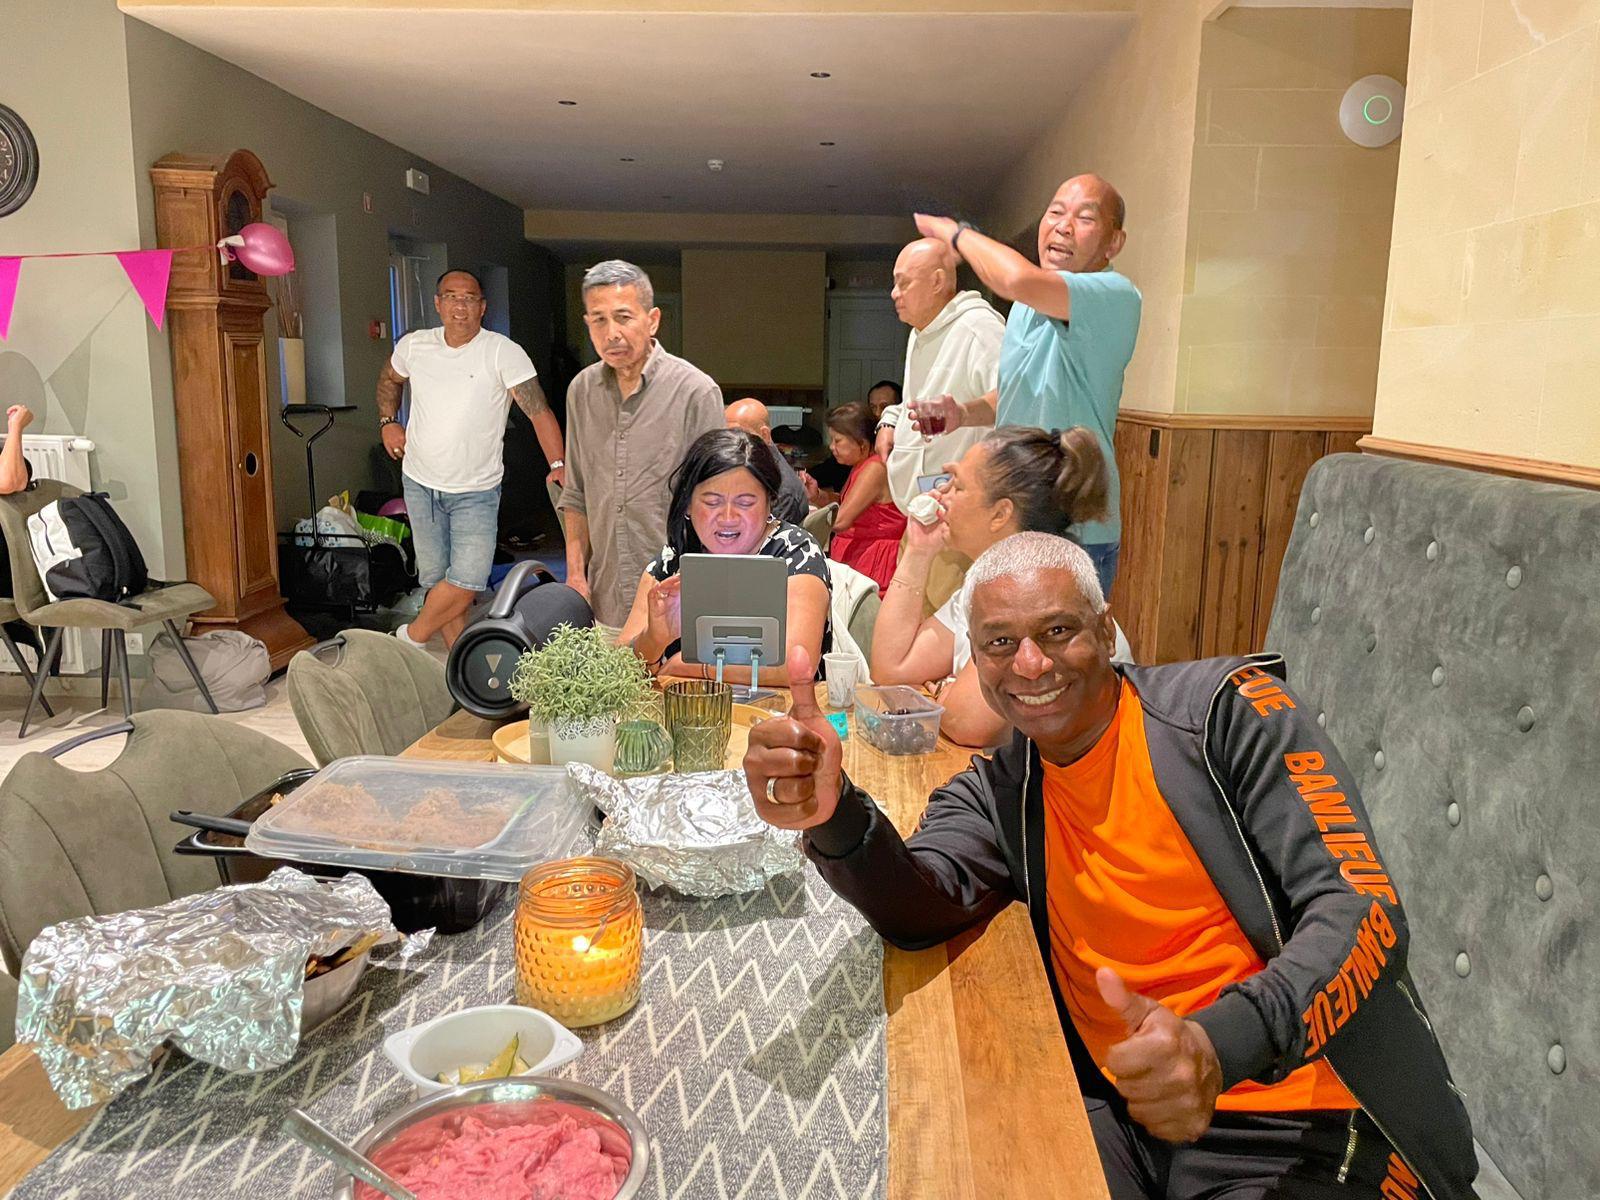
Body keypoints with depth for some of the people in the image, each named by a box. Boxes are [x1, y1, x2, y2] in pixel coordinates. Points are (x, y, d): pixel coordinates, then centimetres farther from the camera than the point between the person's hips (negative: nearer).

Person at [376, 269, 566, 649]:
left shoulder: (504, 352, -14)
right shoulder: (413, 345, 0)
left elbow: (539, 410, -19)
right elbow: (389, 379, 23)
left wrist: (558, 464, -29)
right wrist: (388, 421, 8)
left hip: (476, 491, -4)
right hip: (420, 483, 4)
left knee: (467, 581, -14)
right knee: (435, 578, 10)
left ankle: (413, 636, 11)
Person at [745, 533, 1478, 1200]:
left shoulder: (1225, 709, -6)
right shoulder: (996, 794, 6)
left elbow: (1361, 912, -13)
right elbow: (918, 912, -12)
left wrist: (1221, 1045, -31)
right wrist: (831, 816, -34)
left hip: (1298, 1126, -3)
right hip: (1117, 1116, 4)